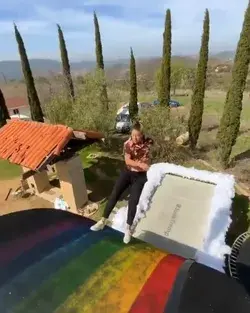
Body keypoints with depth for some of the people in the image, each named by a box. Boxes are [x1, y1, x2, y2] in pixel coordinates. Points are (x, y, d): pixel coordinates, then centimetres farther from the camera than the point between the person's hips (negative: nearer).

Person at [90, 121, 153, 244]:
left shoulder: (148, 144, -12)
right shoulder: (128, 143, -9)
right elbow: (127, 161, -17)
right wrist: (140, 164, -31)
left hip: (140, 176, -2)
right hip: (127, 172, 2)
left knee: (133, 201, -10)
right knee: (114, 195, -3)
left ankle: (128, 228, 8)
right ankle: (103, 221, 11)